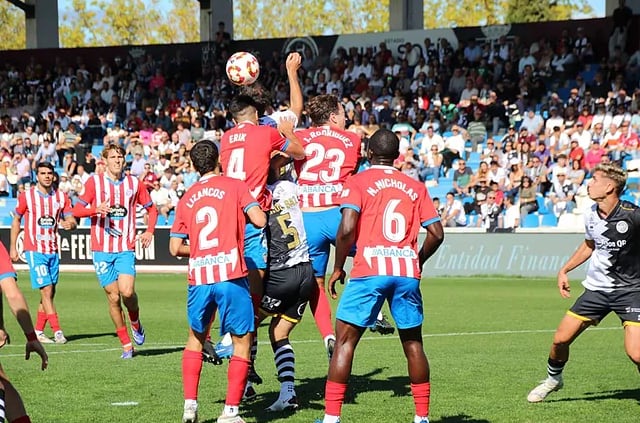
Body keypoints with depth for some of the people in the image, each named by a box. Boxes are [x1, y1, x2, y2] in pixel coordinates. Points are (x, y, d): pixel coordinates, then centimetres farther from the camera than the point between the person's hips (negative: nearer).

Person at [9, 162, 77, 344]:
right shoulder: (26, 197, -3)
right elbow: (16, 221, 7)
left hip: (53, 250, 4)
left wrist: (70, 224, -18)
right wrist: (13, 247, 5)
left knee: (50, 292, 6)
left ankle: (38, 331, 16)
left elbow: (71, 220, 7)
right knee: (46, 290, -12)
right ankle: (57, 331, -14)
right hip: (34, 250, -4)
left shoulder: (61, 197, 5)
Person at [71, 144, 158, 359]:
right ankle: (126, 344, 11)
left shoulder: (134, 183, 6)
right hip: (101, 249, 0)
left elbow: (151, 208, 19)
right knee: (113, 297, 0)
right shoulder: (94, 182, 2)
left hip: (126, 248, 0)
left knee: (127, 291, -18)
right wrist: (96, 209, -20)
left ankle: (136, 323, 13)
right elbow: (76, 210, -1)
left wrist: (149, 231, 3)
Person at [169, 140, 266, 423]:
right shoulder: (234, 186, 1)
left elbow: (175, 248, 11)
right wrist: (245, 214, 15)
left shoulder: (186, 199, 12)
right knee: (242, 341, 5)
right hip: (231, 275, -4)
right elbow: (260, 220, -8)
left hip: (199, 278, 4)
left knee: (195, 338, 22)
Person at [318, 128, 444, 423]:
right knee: (413, 343, 15)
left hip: (370, 271, -3)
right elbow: (436, 233, 9)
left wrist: (338, 268, 2)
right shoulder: (415, 187, 14)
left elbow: (347, 229, -10)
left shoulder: (358, 182, 3)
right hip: (407, 272, 3)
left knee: (345, 342, 2)